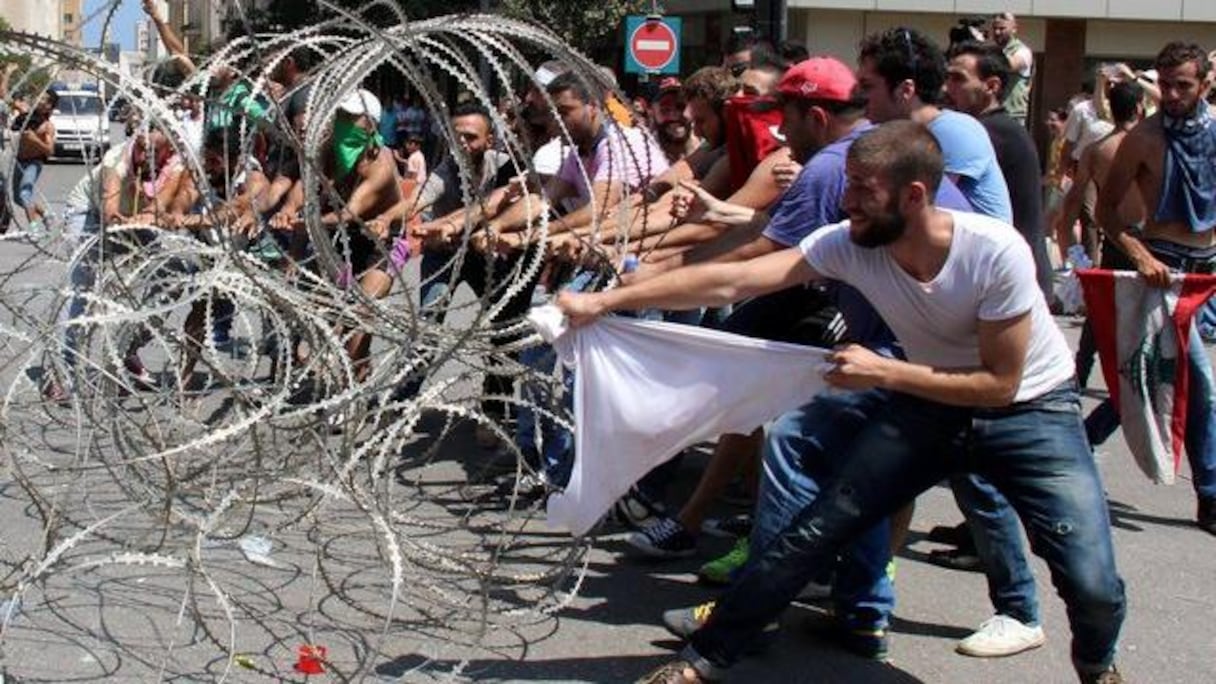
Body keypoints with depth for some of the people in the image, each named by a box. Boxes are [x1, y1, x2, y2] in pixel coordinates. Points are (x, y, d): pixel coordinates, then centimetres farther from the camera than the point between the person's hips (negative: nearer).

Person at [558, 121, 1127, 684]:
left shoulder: (995, 252, -29)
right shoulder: (848, 244, -18)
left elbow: (999, 384, -23)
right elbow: (730, 281, -20)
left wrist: (883, 372, -27)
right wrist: (603, 302, -24)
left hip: (1029, 407, -3)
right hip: (928, 402, 3)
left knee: (1092, 584, -15)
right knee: (813, 531, -4)